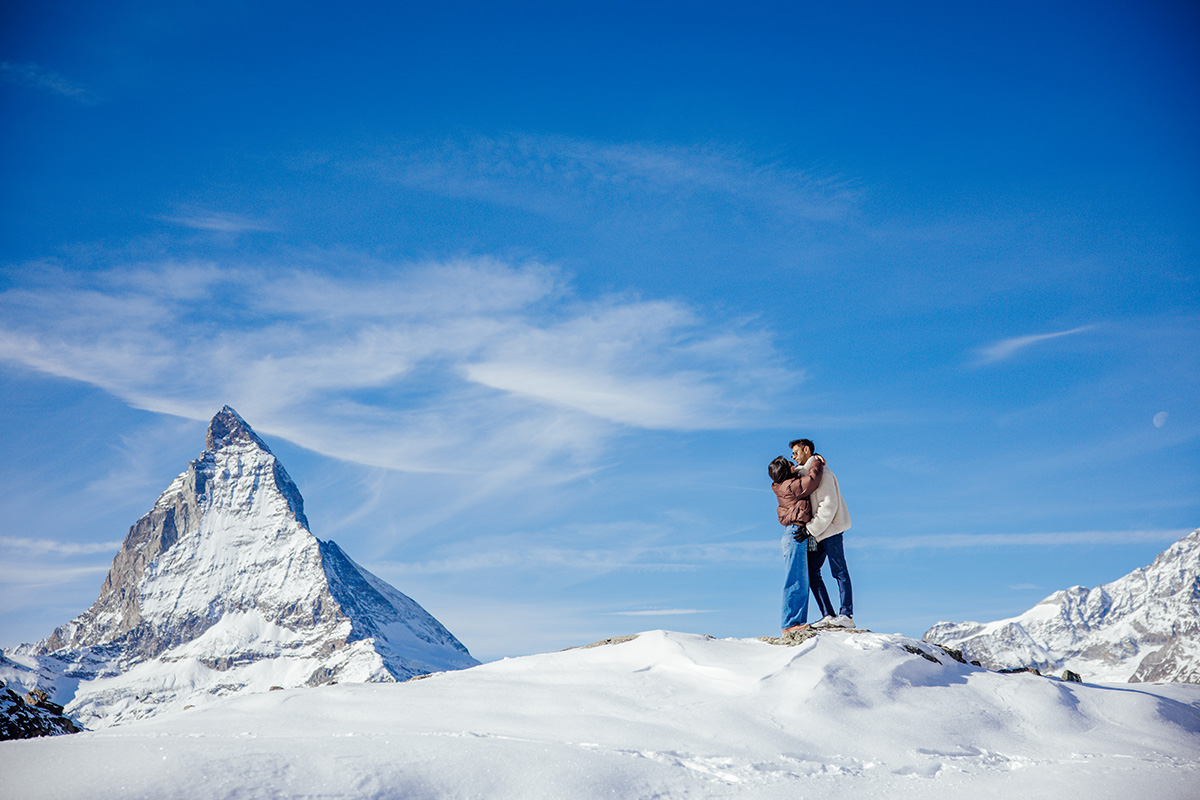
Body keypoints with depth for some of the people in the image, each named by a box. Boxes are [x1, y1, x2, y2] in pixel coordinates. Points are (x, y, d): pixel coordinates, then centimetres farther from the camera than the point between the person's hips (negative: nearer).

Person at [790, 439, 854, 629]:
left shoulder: (821, 472, -12)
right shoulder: (805, 472, 18)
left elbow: (829, 505, -18)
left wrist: (810, 528, -18)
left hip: (830, 528, -10)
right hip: (819, 530, 10)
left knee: (839, 572, -7)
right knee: (811, 571, 5)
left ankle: (846, 615, -7)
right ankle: (828, 616, 3)